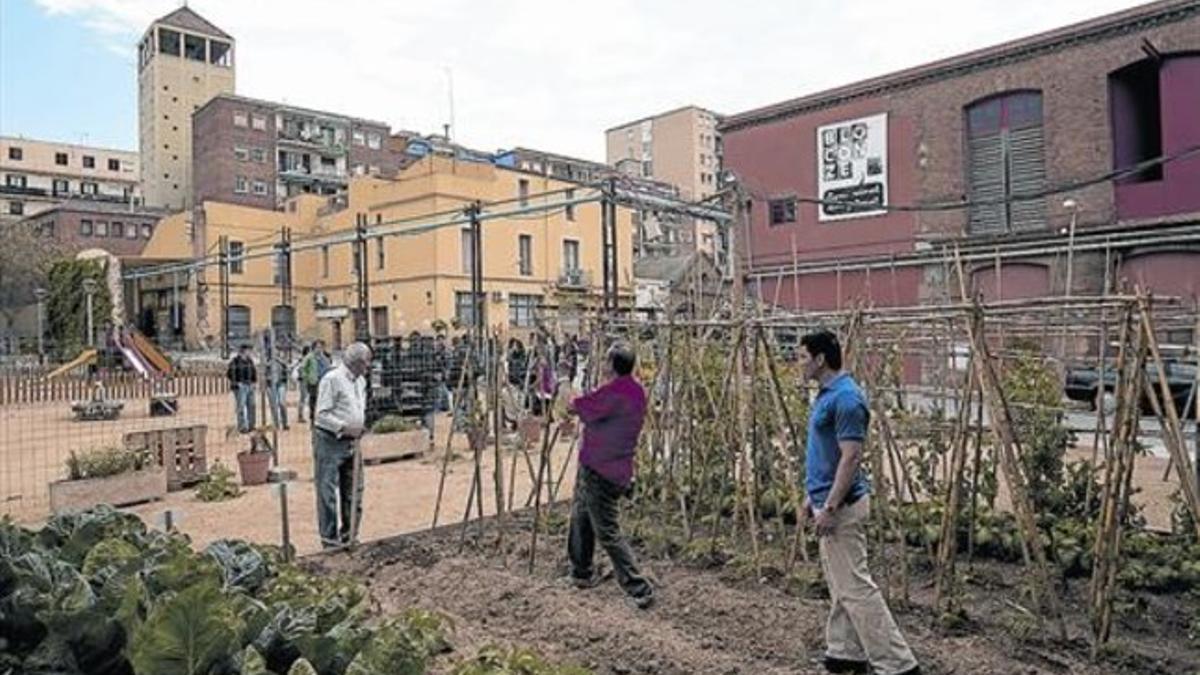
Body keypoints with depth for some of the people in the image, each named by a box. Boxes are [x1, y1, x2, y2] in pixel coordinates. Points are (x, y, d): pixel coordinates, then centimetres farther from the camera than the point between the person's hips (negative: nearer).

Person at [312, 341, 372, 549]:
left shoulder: (361, 381, 11)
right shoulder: (332, 379, -14)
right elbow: (321, 414, -17)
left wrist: (360, 426, 7)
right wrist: (345, 428, -21)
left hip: (351, 443, 8)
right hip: (329, 441, -8)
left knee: (353, 494, 13)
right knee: (328, 494, -1)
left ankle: (348, 538, 25)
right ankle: (330, 540, 8)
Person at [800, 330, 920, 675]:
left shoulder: (846, 397, -21)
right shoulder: (827, 394, 11)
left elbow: (851, 458, -24)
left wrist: (829, 507, -23)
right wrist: (813, 494, 22)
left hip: (842, 505, -11)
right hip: (829, 500, 11)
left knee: (855, 586, -4)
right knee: (839, 585, 16)